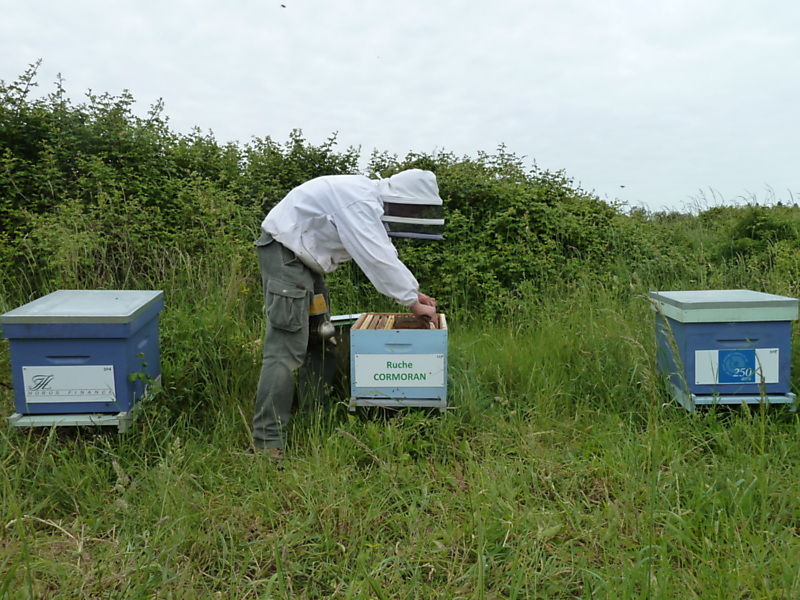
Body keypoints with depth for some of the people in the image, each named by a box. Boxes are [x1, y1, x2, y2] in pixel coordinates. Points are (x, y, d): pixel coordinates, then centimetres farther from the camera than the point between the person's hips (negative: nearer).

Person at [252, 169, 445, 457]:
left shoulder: (372, 202, 10)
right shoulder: (359, 203, -23)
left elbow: (384, 254, 17)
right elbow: (377, 260, -28)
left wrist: (413, 291, 9)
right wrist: (412, 302, -19)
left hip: (303, 258, 11)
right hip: (284, 251, -11)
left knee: (320, 341, 12)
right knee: (286, 349, -16)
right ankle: (267, 441, -13)